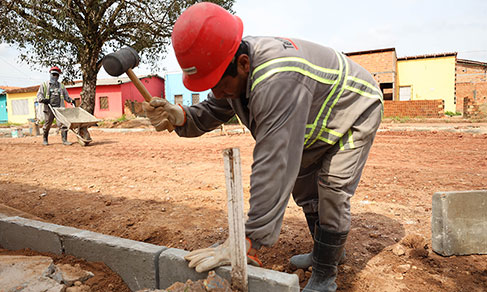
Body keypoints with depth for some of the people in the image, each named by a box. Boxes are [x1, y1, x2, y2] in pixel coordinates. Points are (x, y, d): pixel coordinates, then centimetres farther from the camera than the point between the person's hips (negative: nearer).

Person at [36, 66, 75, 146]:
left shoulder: (61, 86, 20)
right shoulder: (44, 85, 11)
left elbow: (66, 96, 24)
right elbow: (39, 95, 5)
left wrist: (71, 101, 6)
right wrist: (42, 99, -16)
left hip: (59, 108, 2)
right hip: (49, 108, -2)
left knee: (63, 123, -9)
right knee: (47, 124, 3)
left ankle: (64, 140, -7)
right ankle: (45, 140, 20)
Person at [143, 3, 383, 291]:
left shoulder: (278, 80, -47)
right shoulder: (233, 68, -18)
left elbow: (274, 164, -49)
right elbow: (210, 113, -9)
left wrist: (249, 240, -47)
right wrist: (180, 116, -33)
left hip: (356, 109, -8)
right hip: (316, 124, 9)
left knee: (332, 192, -13)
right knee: (304, 185, 13)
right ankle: (325, 251, 33)